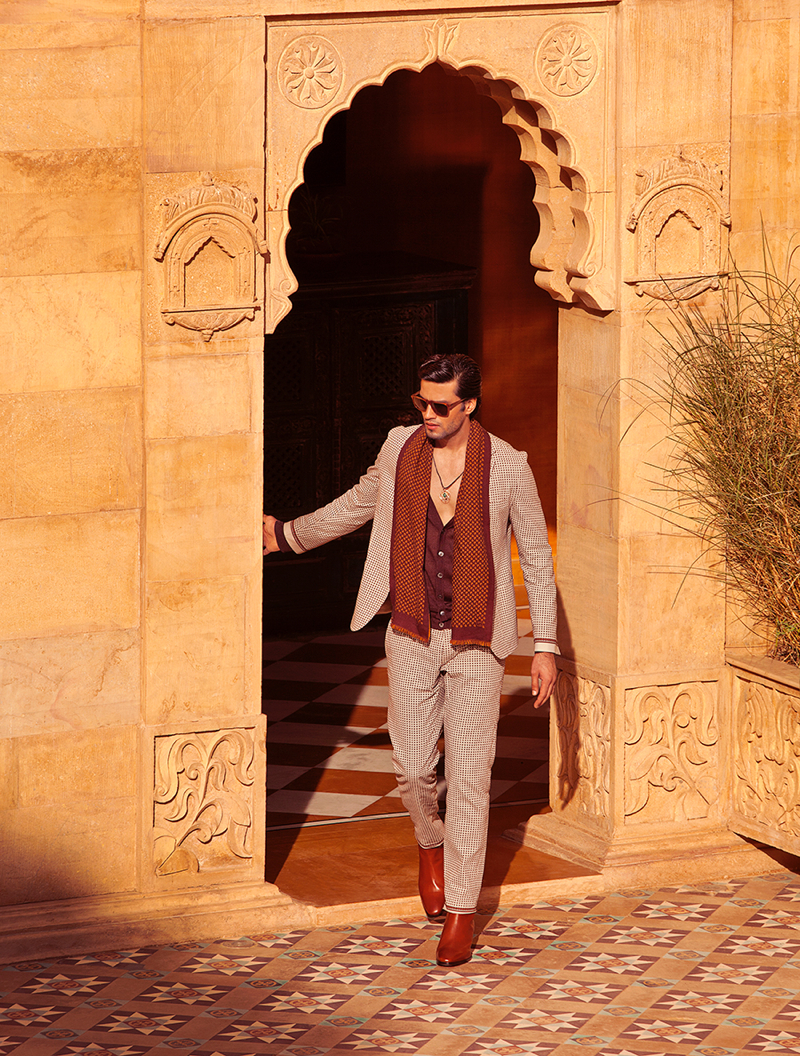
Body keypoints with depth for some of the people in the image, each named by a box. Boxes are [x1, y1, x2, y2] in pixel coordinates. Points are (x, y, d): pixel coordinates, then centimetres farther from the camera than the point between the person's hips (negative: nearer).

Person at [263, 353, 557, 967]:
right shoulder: (401, 449, -1)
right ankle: (431, 844, 38)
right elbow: (360, 504, 19)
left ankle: (461, 913, 8)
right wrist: (288, 535, 28)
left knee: (469, 778, -2)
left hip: (476, 645, -2)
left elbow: (538, 558, 0)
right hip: (413, 639, 2)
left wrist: (546, 646, -3)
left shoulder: (507, 467, -9)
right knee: (413, 769, 3)